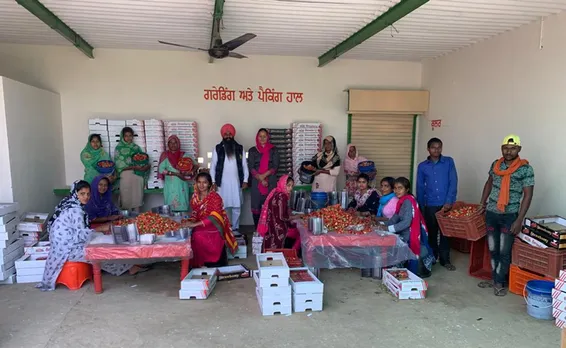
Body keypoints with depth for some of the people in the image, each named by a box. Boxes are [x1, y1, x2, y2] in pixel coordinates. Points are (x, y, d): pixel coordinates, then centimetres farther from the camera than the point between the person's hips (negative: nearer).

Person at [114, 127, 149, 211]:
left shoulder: (137, 147, 14)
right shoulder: (119, 148, 3)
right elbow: (119, 164, -7)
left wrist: (147, 166, -13)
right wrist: (134, 167, -17)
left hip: (138, 176, 3)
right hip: (126, 176, -3)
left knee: (137, 196, 3)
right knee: (126, 198, -2)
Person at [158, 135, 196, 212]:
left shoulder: (184, 155, 5)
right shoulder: (165, 155, 4)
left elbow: (194, 166, 4)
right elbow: (161, 169, -6)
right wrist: (175, 173, -15)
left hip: (182, 185, 0)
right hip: (170, 185, 0)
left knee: (182, 206, -2)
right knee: (170, 208, 0)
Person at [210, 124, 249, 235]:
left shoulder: (240, 148, 5)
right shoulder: (217, 149, 2)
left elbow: (244, 165, 6)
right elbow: (213, 166, 2)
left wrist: (245, 180, -1)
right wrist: (213, 181, -4)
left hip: (236, 182, 2)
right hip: (222, 182, -1)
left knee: (236, 207, 6)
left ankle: (235, 228, 17)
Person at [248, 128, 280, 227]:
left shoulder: (273, 150, 6)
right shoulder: (252, 151, 7)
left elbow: (275, 166, -2)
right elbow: (251, 167, -1)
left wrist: (264, 175, -15)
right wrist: (261, 179, -11)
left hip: (271, 181, 0)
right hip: (256, 182, 1)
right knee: (256, 206, -2)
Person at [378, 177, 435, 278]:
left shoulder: (408, 201, -21)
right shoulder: (402, 201, 9)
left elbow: (406, 222, -27)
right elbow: (395, 218, 11)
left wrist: (388, 228, -27)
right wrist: (383, 224, -2)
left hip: (412, 236, -9)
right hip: (406, 235, 9)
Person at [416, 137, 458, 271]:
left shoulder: (449, 162, -1)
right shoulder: (422, 166, 3)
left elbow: (453, 182, -6)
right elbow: (420, 188, 7)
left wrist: (449, 202, -13)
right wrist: (421, 207, 5)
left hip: (446, 204, -1)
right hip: (430, 205, 1)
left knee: (445, 232, 6)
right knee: (432, 232, 10)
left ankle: (445, 259, 17)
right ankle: (432, 257, 25)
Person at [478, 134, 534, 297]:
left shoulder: (526, 169, -11)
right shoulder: (495, 165, 4)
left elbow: (528, 195, -11)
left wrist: (519, 220, -14)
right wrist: (482, 203, 13)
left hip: (509, 216, -4)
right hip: (491, 213, 5)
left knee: (504, 251, 2)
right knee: (493, 249, 12)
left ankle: (500, 282, 16)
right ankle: (494, 278, 26)